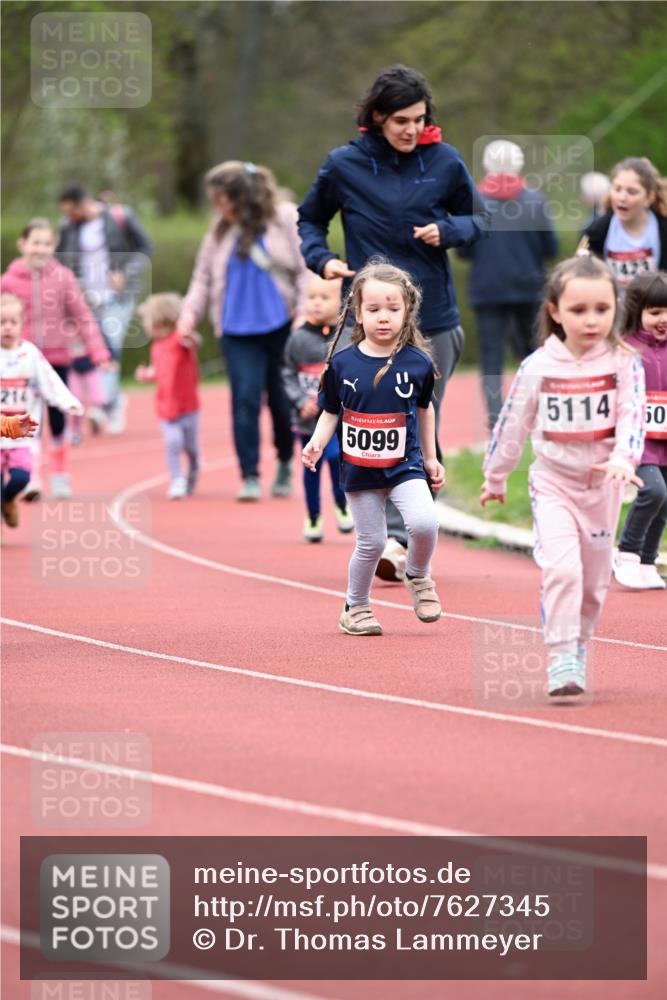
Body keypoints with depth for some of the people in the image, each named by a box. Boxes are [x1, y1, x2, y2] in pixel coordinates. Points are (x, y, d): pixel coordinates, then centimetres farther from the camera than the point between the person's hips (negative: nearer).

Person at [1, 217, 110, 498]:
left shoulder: (63, 277, -3)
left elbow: (83, 316, -3)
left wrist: (98, 351, -10)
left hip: (57, 358, 1)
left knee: (58, 420, 9)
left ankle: (60, 475, 26)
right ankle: (31, 480, -12)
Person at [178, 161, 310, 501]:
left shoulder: (286, 218, -4)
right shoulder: (220, 230, 6)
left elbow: (306, 269, -4)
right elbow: (204, 275, 13)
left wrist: (304, 313, -12)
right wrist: (190, 311, 1)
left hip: (281, 328, -2)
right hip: (238, 331, 2)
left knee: (283, 400, 6)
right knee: (245, 399, -9)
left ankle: (285, 464, 30)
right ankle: (250, 476, -6)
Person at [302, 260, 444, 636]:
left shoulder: (417, 362, -5)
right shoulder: (343, 364, -6)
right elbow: (330, 412, 5)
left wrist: (431, 459, 17)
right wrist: (317, 443, -14)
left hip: (404, 464, 0)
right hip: (359, 468, 0)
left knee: (424, 521, -22)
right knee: (372, 543, 5)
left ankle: (419, 577, 8)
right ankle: (356, 607, 28)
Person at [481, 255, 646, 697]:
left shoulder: (623, 363, -8)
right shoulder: (538, 367, -7)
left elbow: (632, 415, -19)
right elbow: (512, 424, 4)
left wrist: (623, 458, -38)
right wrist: (495, 478, 14)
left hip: (603, 486, 1)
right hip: (553, 483, -1)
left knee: (595, 579, 12)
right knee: (562, 567, -20)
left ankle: (578, 649, 33)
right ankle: (561, 660, -17)